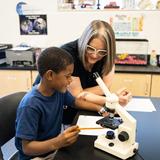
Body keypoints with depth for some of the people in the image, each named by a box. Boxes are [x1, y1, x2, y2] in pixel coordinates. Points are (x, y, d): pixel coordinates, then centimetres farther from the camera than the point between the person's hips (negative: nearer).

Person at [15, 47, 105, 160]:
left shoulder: (59, 90, -8)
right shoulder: (30, 106, -28)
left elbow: (76, 101, 11)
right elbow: (27, 148, -25)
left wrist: (99, 108, -1)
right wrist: (56, 143, -39)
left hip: (56, 146, 7)